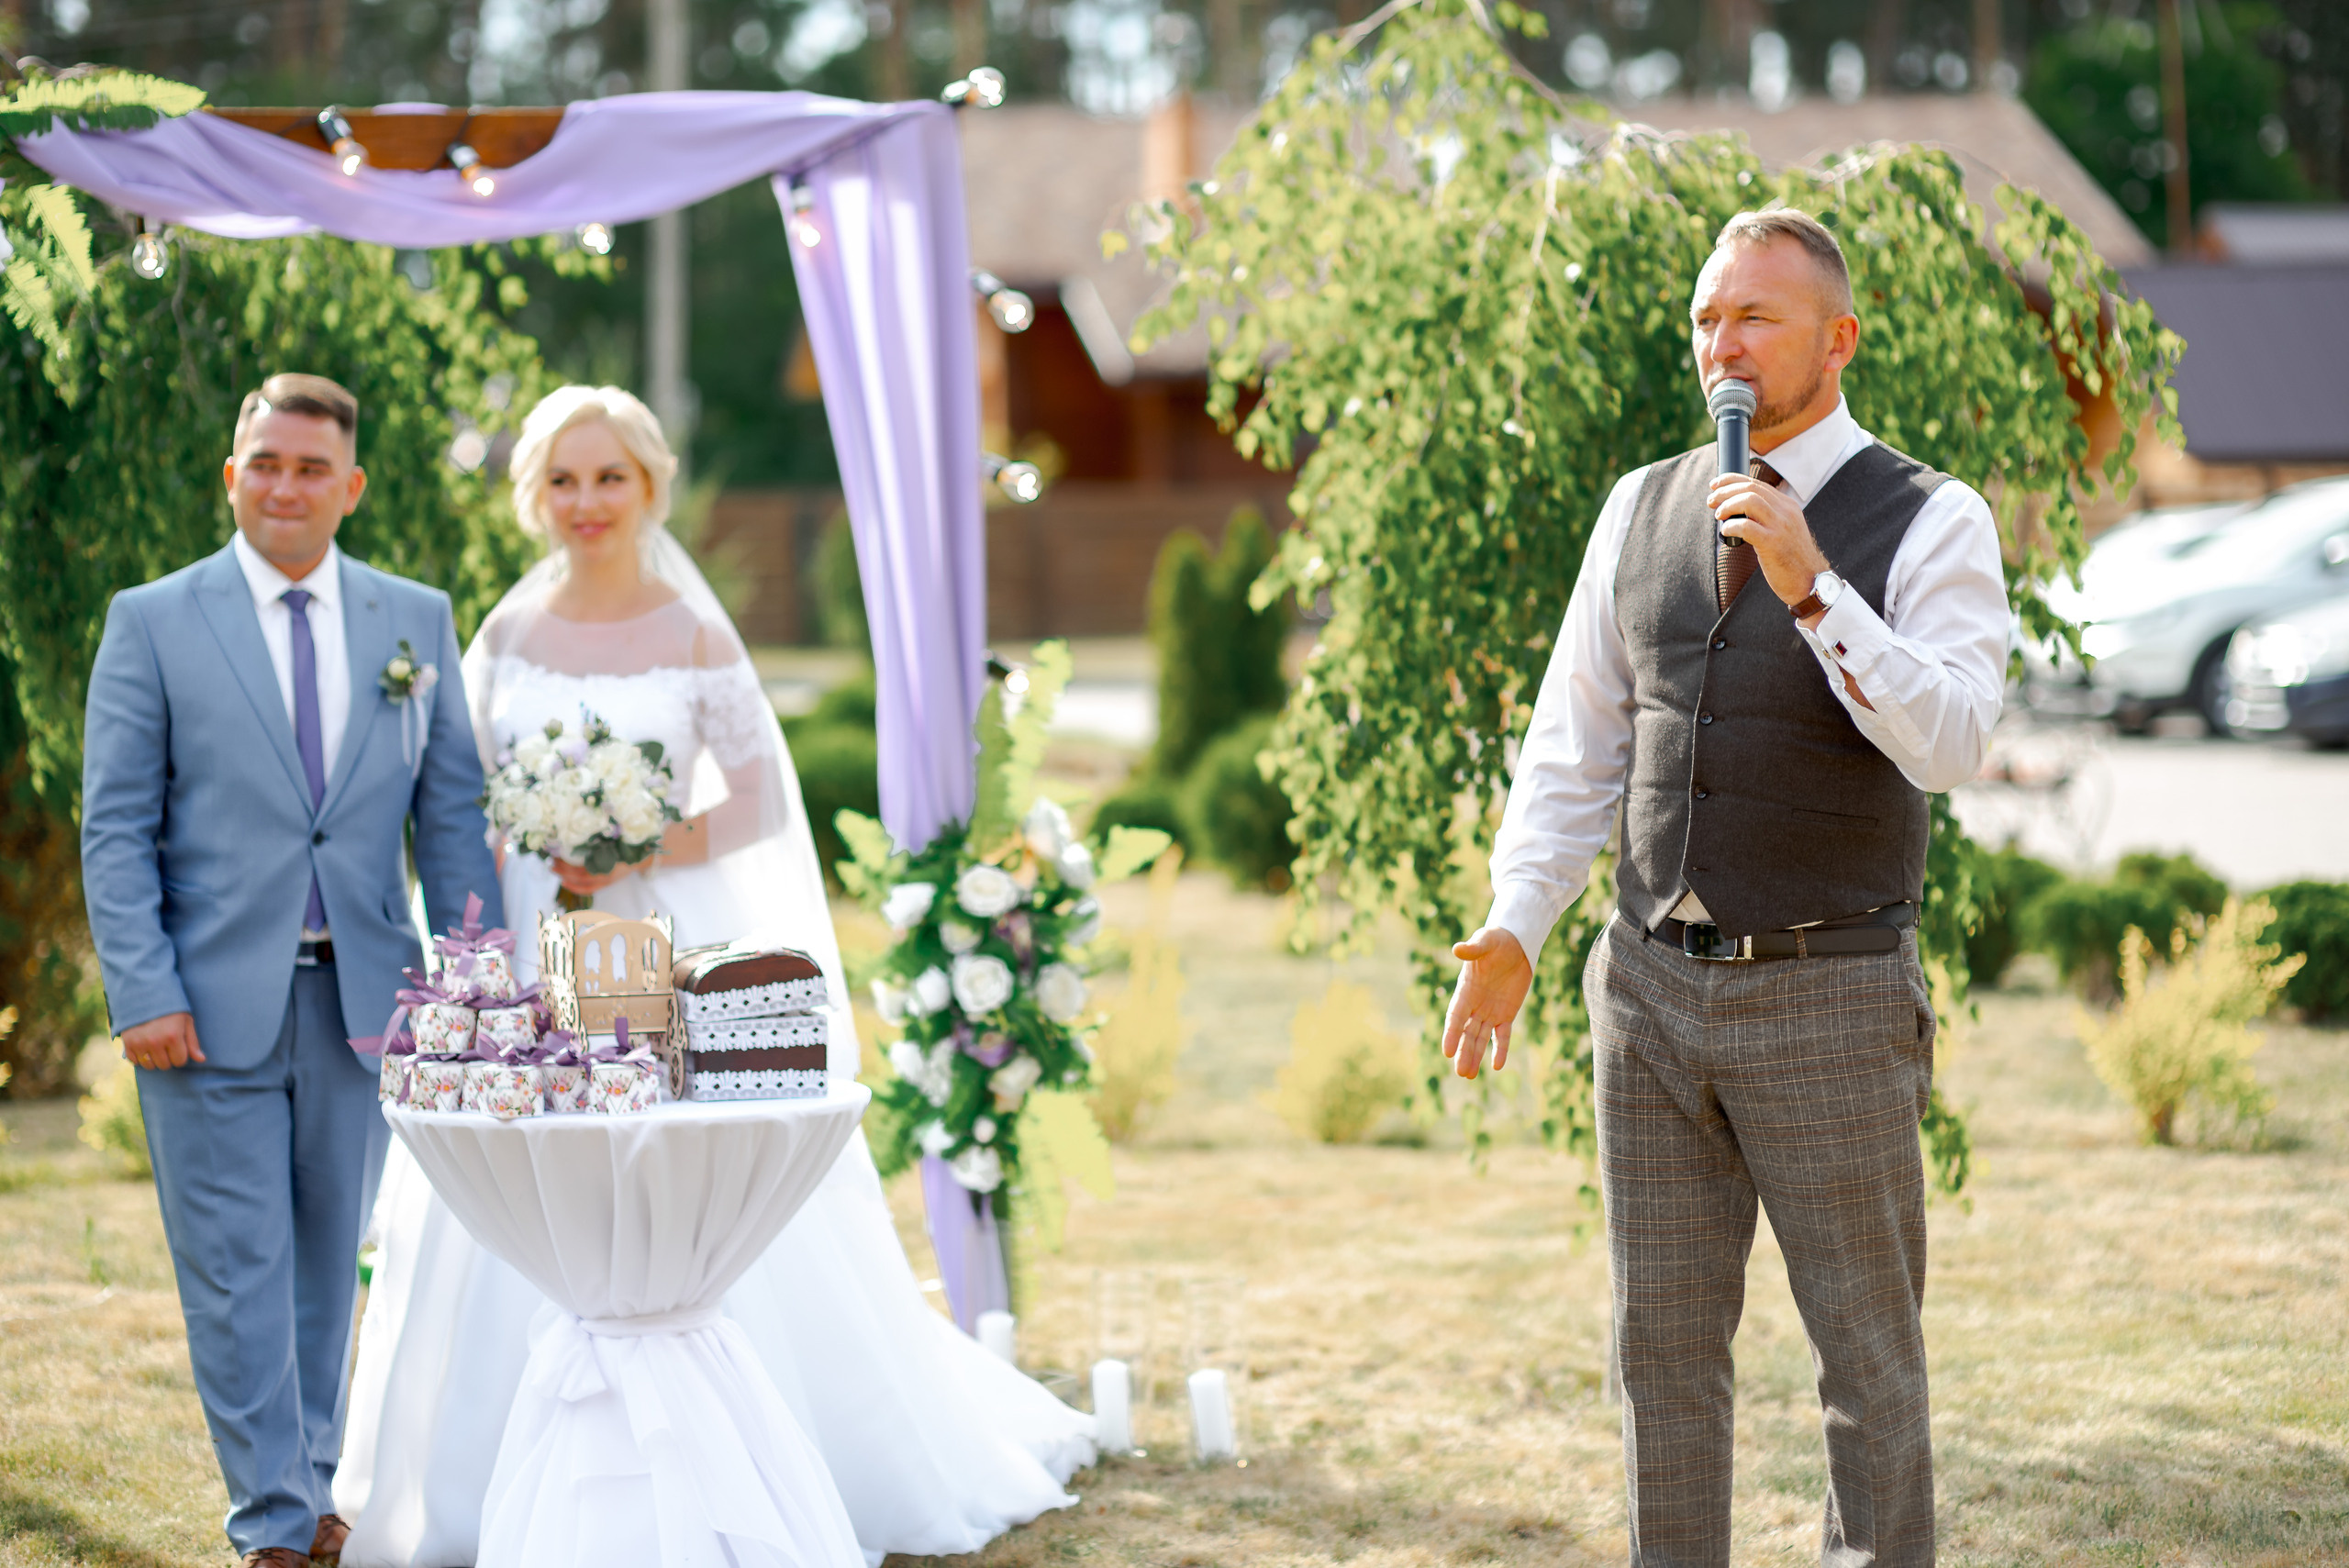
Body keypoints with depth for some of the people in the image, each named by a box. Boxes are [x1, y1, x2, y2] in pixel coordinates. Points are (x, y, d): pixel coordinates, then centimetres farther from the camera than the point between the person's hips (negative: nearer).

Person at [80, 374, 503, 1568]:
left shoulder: (417, 620, 9)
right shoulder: (153, 622, 1)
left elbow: (451, 810, 9)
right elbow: (116, 828, -2)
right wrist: (143, 993, -11)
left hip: (363, 1002, 3)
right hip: (215, 1006, -3)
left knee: (330, 1264, 13)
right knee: (237, 1275, -1)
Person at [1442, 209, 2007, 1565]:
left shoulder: (1932, 525, -7)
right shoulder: (1644, 511, 7)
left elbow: (1952, 745, -22)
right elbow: (1576, 745, 10)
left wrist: (1809, 584, -30)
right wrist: (1514, 929, -1)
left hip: (1830, 1005, -4)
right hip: (1654, 991, 4)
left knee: (1868, 1357, 3)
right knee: (1666, 1345, 8)